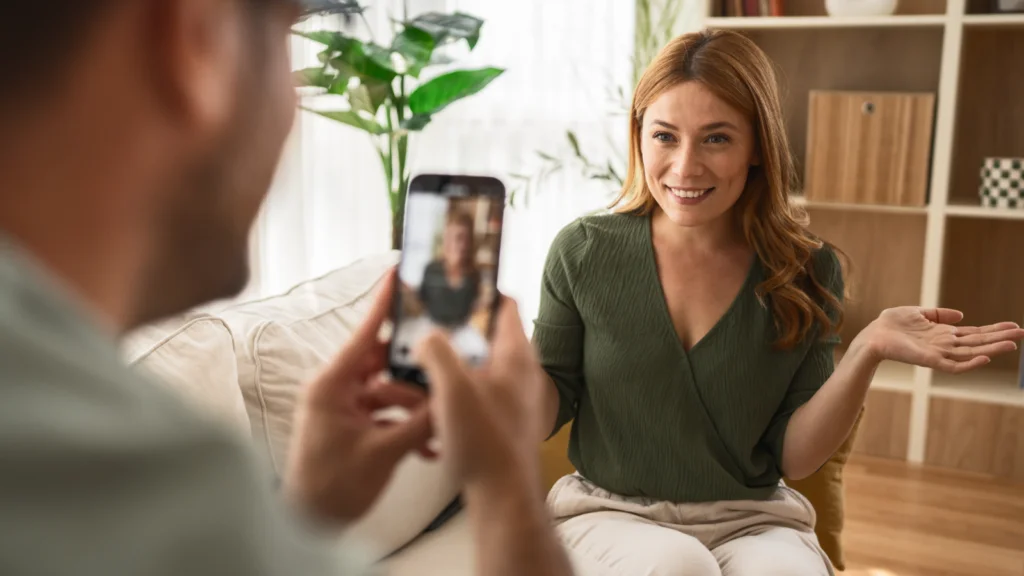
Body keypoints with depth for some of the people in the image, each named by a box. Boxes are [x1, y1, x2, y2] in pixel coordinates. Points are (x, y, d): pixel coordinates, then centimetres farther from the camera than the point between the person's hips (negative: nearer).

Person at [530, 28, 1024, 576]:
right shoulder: (584, 252, -6)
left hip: (753, 521, 1)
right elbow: (548, 412, 2)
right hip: (611, 512, 0)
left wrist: (867, 352, -17)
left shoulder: (807, 271, -4)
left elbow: (793, 458, -4)